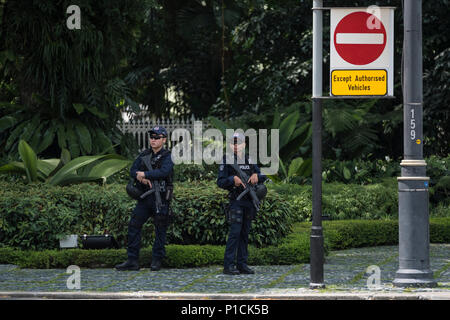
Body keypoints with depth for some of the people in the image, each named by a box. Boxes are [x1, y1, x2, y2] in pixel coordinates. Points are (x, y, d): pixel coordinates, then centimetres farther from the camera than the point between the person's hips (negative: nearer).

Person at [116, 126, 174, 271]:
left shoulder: (167, 156, -6)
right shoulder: (144, 155, 12)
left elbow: (164, 172, -23)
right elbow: (132, 171, 5)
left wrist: (144, 174, -19)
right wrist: (142, 178, -15)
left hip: (160, 198, -5)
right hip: (144, 198, 5)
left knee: (160, 229, 0)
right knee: (134, 226, 0)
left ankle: (157, 260, 9)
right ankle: (132, 261, 2)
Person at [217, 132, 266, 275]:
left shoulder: (249, 160, 13)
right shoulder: (227, 160, -1)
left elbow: (263, 176, 13)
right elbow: (220, 182, -6)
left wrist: (256, 175, -9)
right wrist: (233, 179, -23)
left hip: (249, 200, 5)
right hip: (236, 200, -5)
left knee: (245, 233, 7)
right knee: (235, 232, -13)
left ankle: (242, 264, 11)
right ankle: (229, 265, -12)